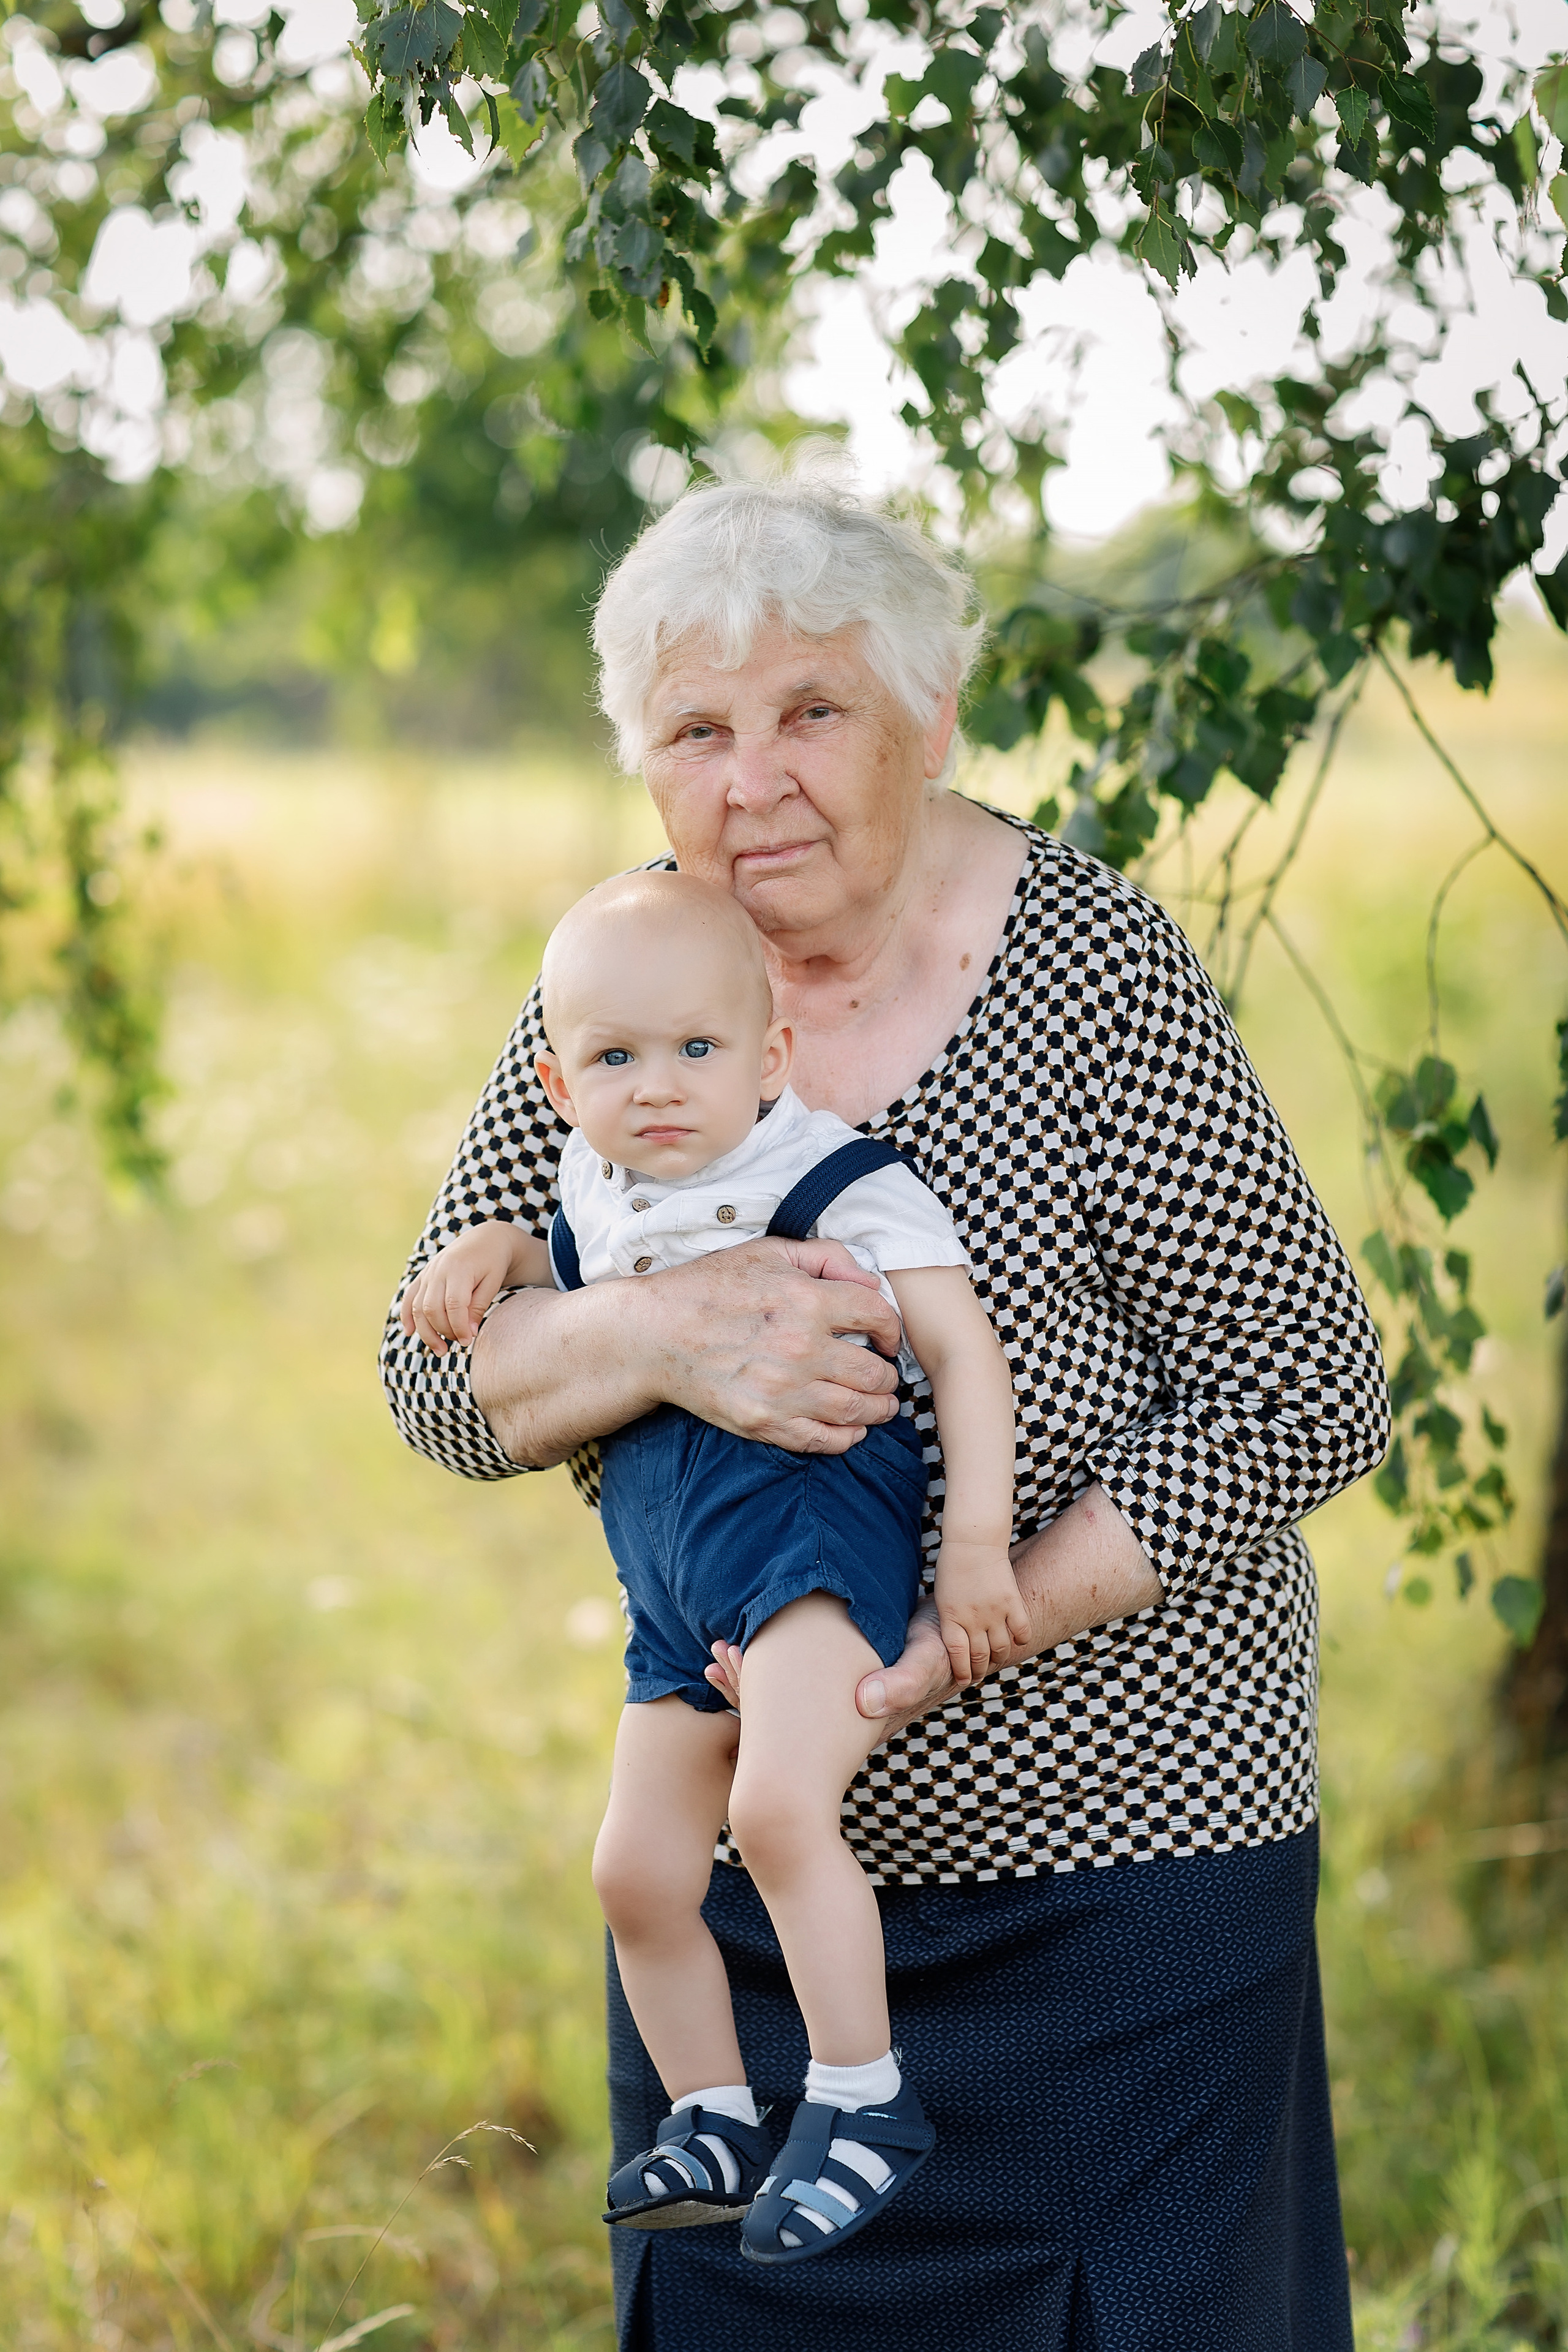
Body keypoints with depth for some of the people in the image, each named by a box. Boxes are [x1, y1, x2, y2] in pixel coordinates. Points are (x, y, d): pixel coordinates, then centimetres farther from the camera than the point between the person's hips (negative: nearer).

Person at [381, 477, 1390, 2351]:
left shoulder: (1089, 980, -17)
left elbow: (1308, 1408, -14)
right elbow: (435, 1375, -2)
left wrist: (951, 1641, -20)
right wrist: (659, 1336, -24)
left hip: (1113, 1861, -4)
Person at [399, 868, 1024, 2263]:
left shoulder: (832, 1181, -7)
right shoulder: (597, 1194, 13)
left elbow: (963, 1348, -9)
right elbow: (566, 1263, 36)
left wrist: (977, 1539, -17)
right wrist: (492, 1252, 13)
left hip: (811, 1509, -8)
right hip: (674, 1588, 8)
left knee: (778, 1805, -28)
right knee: (639, 1873, 8)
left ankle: (863, 2103, -15)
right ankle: (717, 2126, 24)